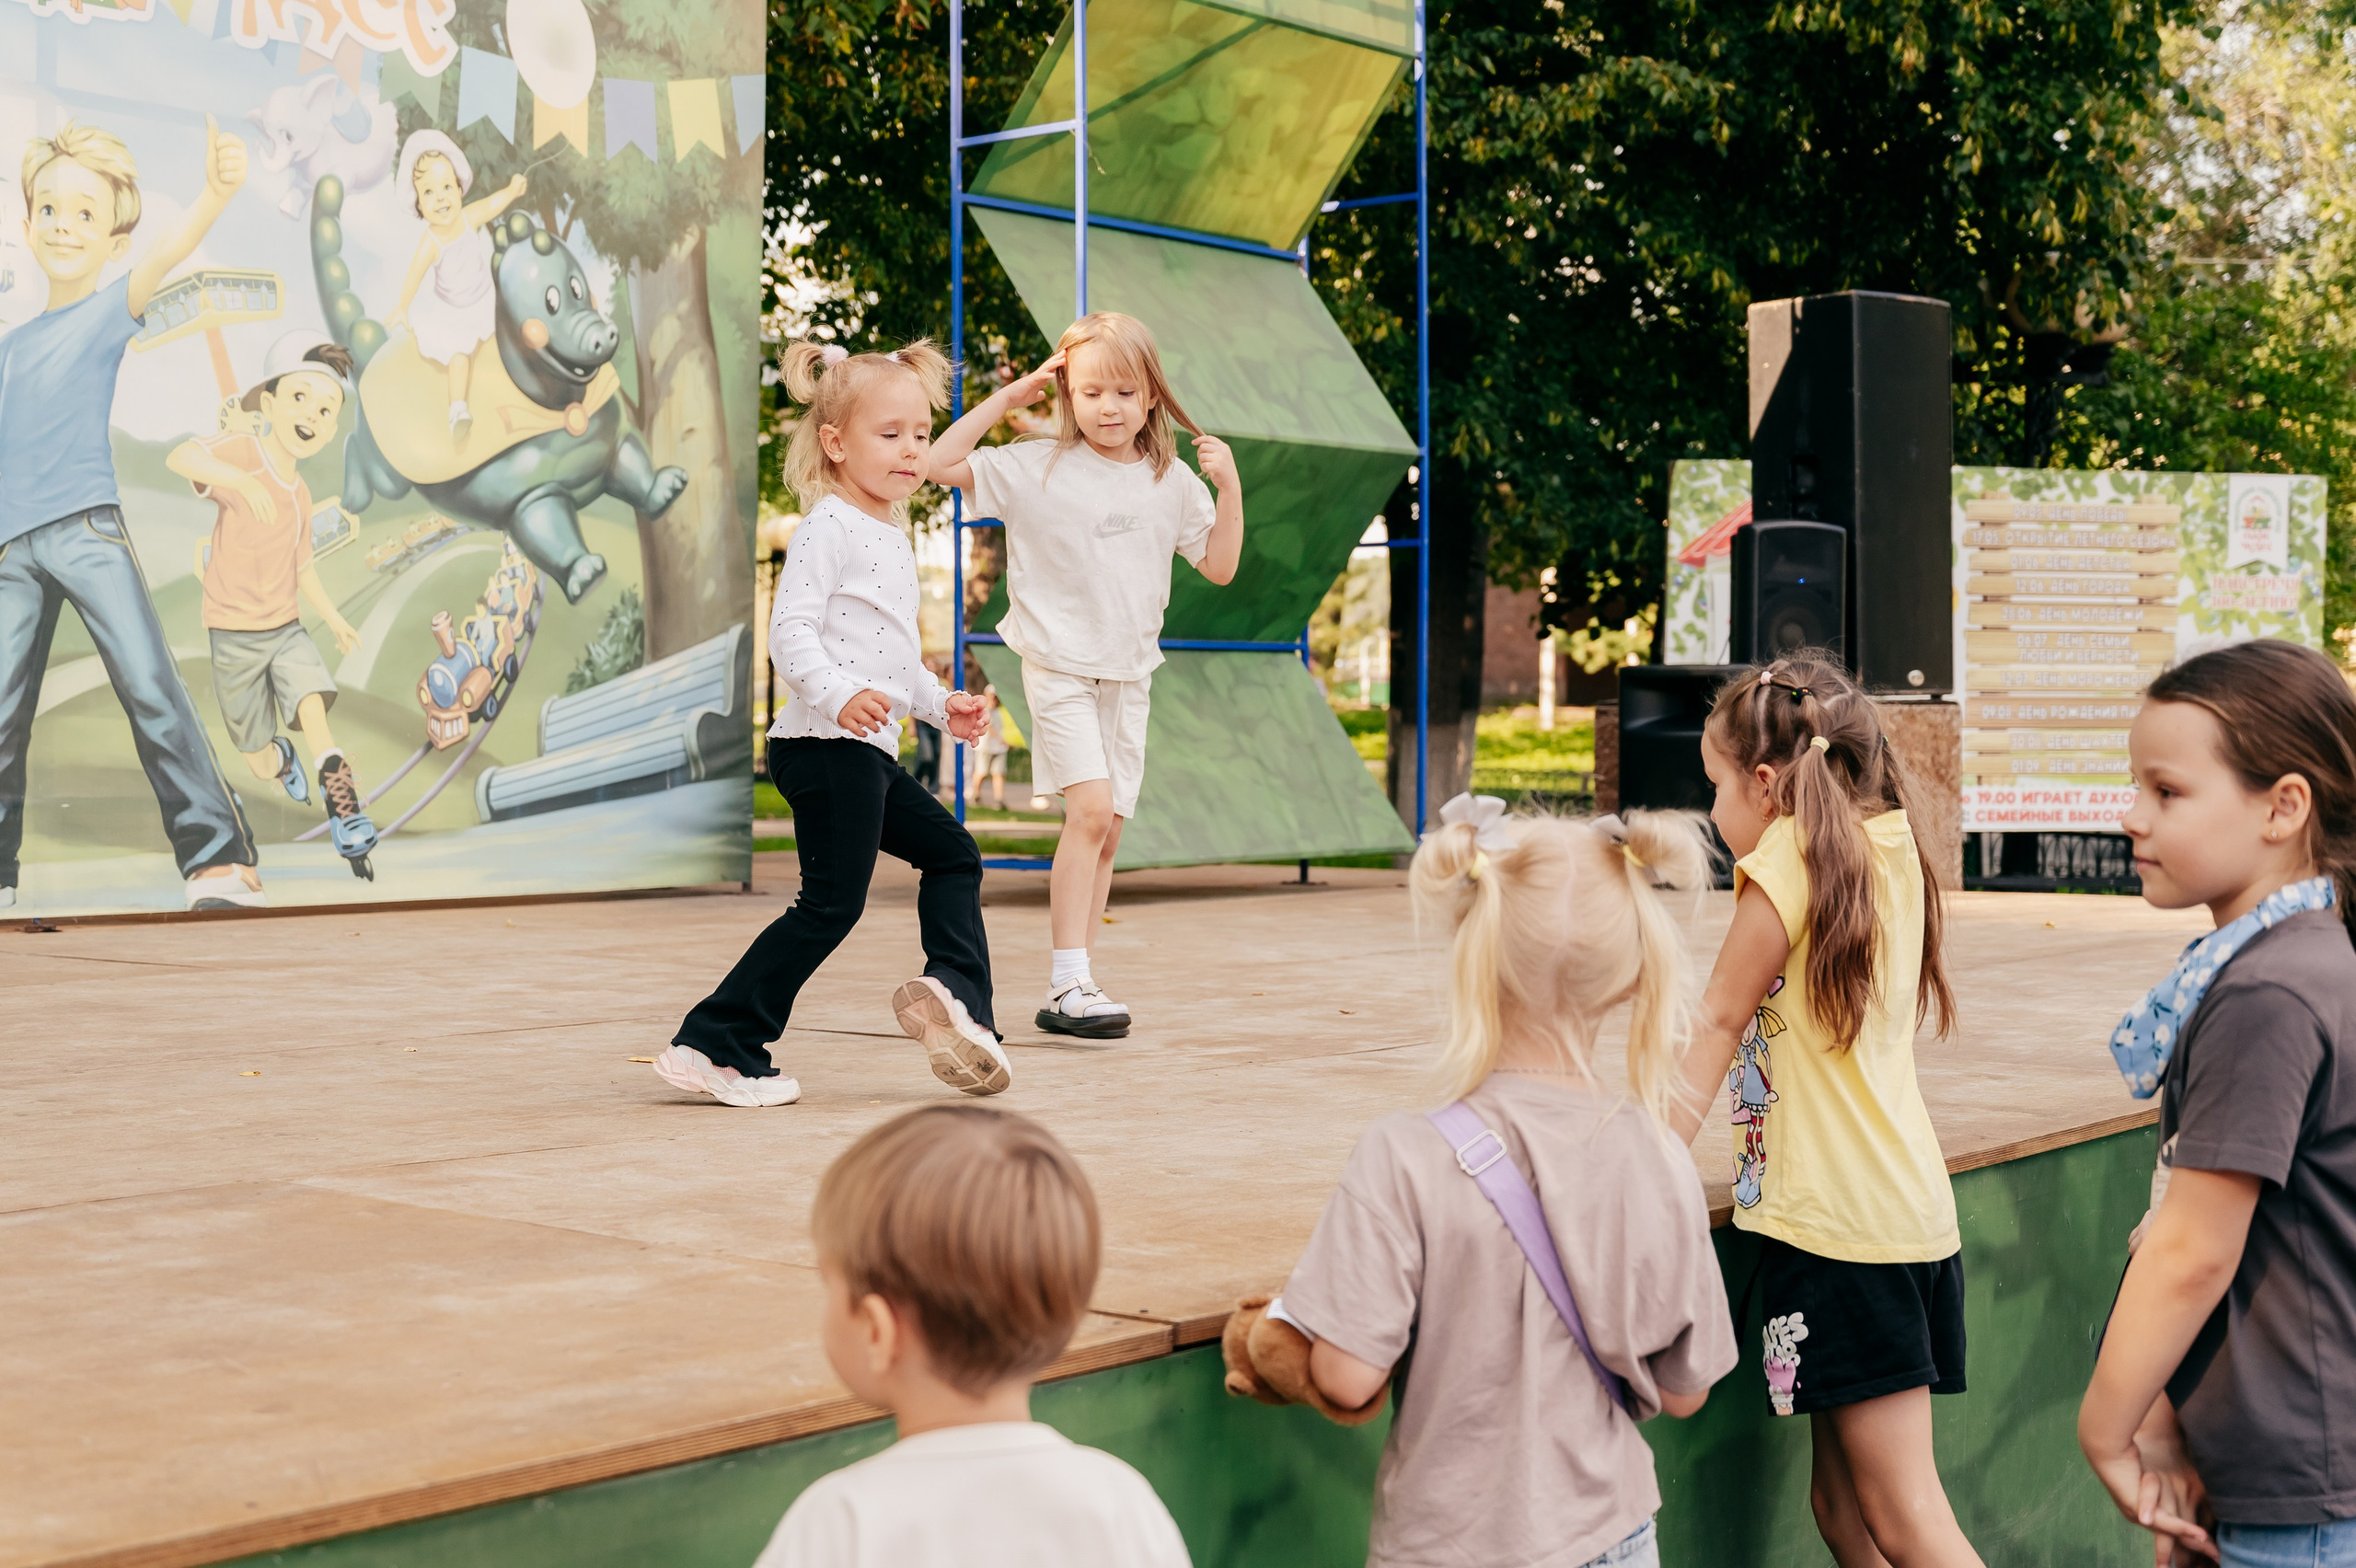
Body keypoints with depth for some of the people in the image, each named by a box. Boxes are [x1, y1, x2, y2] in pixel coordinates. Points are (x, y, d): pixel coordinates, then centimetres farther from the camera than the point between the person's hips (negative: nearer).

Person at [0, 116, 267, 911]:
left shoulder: (112, 309, 3)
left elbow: (167, 252, -17)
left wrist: (213, 197, -36)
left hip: (89, 530, -5)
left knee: (151, 686, -15)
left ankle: (219, 857, -15)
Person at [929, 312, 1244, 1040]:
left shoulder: (1171, 481, 5)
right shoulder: (1038, 468, -5)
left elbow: (1220, 567, 9)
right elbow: (944, 464, -9)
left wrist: (1229, 486, -4)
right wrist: (1008, 397, -10)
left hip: (1129, 674, 5)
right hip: (1059, 666, -5)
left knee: (1106, 832, 6)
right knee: (1091, 809, -20)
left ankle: (1071, 992, 13)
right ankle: (1069, 983, -16)